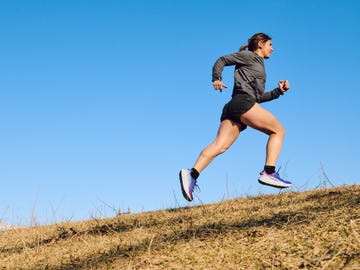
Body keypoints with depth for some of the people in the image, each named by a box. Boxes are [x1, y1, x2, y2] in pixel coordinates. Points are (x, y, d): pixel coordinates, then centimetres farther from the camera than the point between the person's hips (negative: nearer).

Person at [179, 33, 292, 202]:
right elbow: (222, 60, 7)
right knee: (278, 130, -2)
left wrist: (279, 91, 22)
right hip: (243, 102, -8)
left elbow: (258, 97, 32)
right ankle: (268, 173, -15)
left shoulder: (258, 65, 35)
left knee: (219, 146, -13)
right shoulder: (249, 56, 12)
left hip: (232, 108, 8)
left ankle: (192, 174, -31)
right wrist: (216, 79, -8)